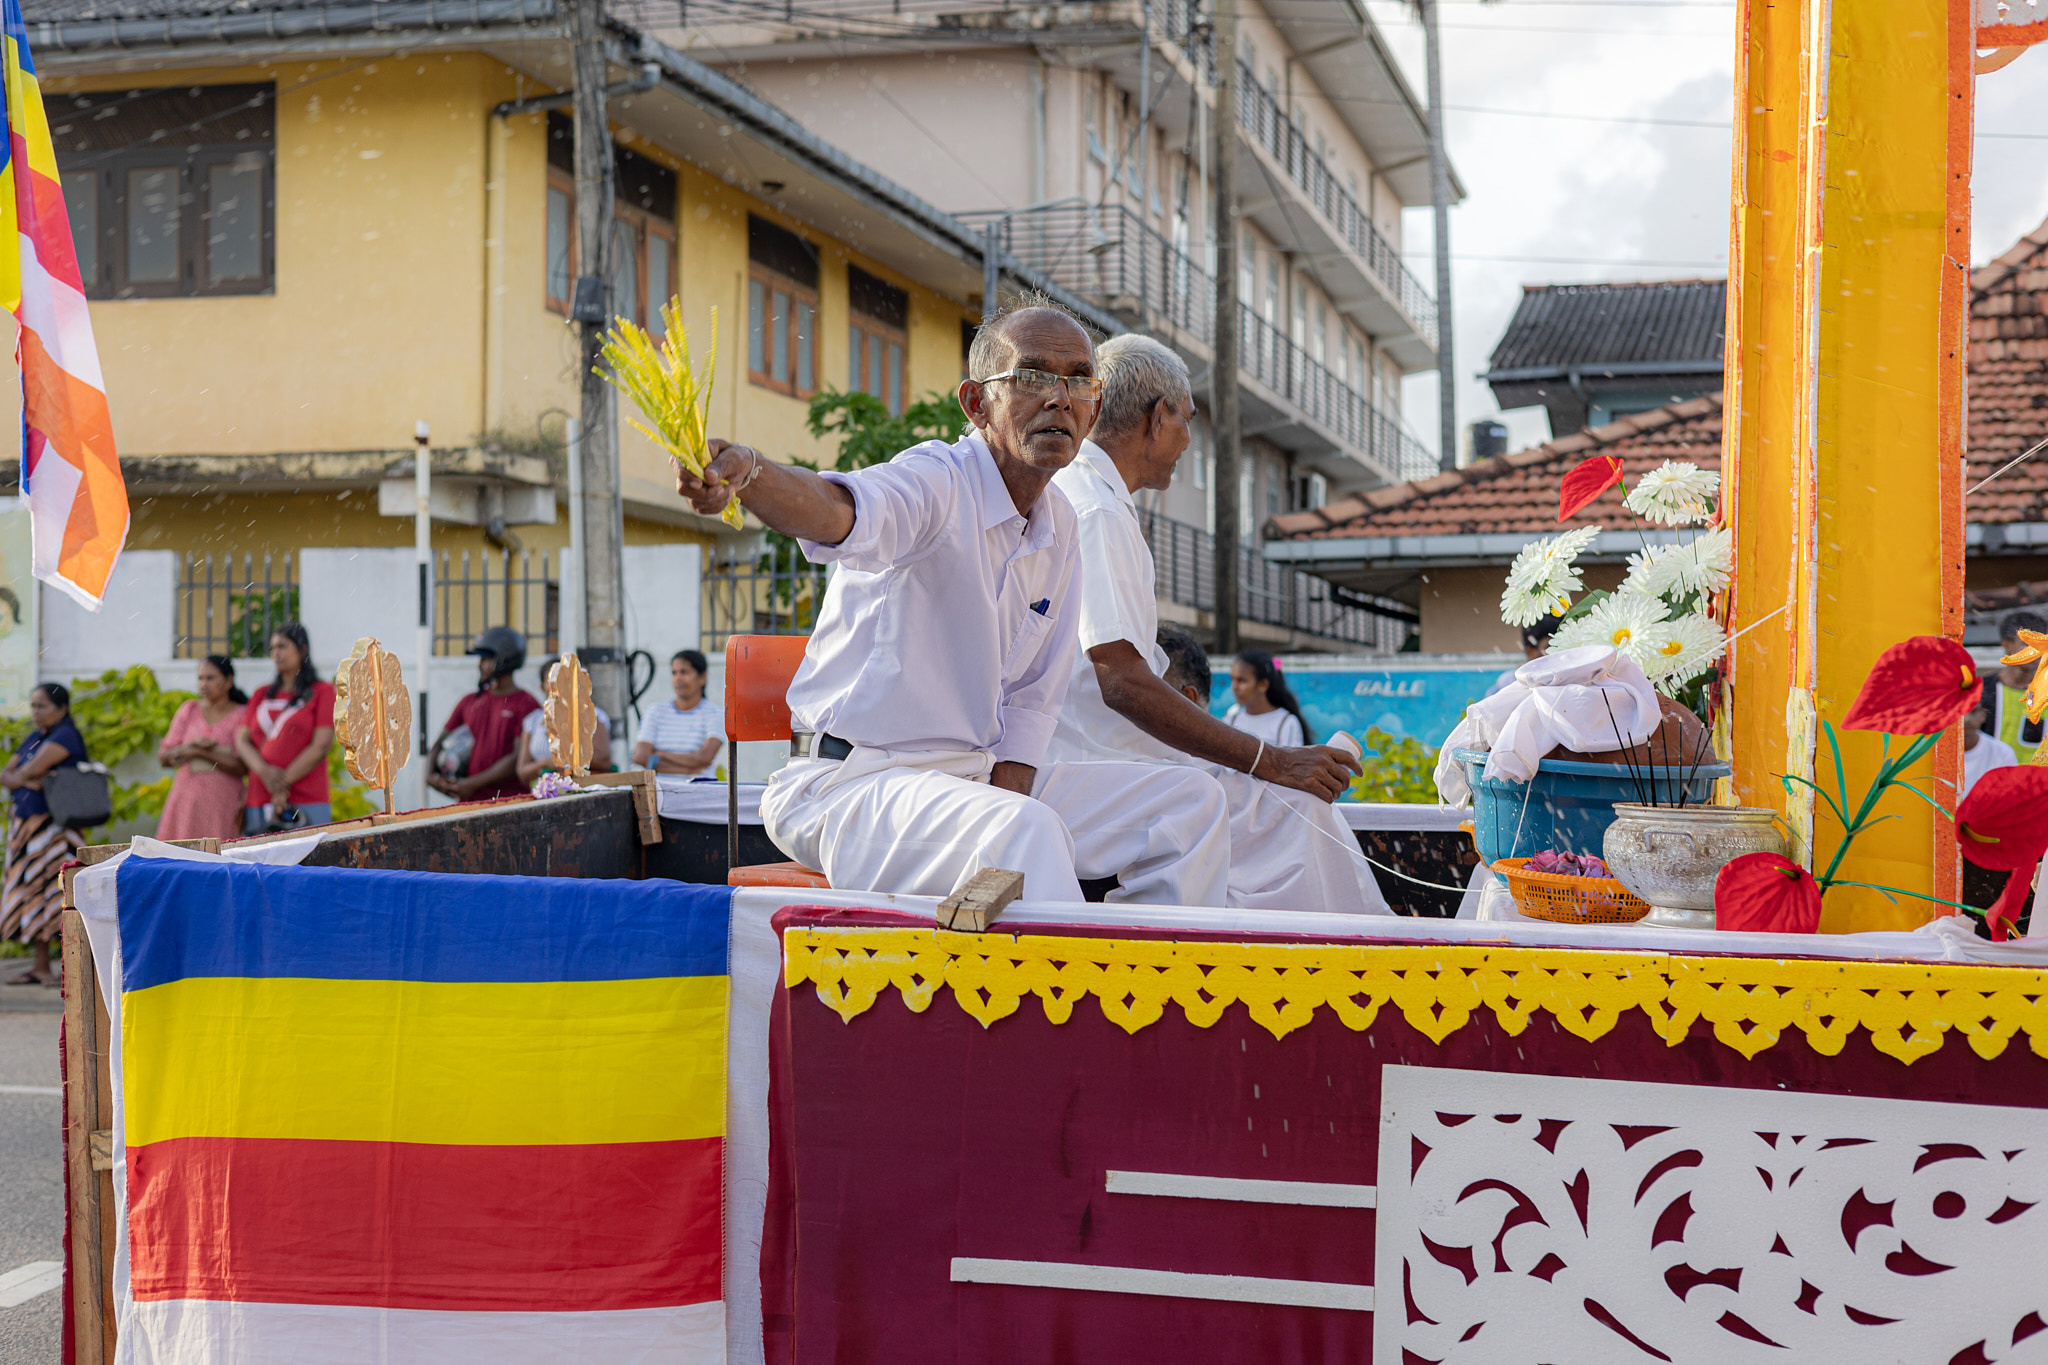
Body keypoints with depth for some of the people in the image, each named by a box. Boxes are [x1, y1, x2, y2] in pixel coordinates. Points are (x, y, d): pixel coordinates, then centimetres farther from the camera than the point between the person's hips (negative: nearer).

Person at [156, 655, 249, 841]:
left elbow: (243, 767, -10)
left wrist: (201, 752, -13)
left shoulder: (241, 715, 1)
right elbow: (163, 758, 11)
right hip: (186, 800, 3)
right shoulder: (188, 710, 13)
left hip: (223, 803, -3)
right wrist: (190, 745, -7)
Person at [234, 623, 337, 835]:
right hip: (258, 804, 4)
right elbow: (241, 740, 11)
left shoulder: (322, 692, 5)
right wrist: (264, 771, -9)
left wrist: (284, 782, -11)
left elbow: (321, 746, -4)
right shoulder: (262, 694, 20)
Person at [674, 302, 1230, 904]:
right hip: (851, 783, -8)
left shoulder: (1060, 527, 8)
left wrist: (1008, 795, -7)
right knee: (1028, 828, -36)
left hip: (980, 783, 8)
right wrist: (745, 472, -61)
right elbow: (842, 512, -40)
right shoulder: (938, 481, -15)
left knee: (1189, 804, 6)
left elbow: (1031, 699, 10)